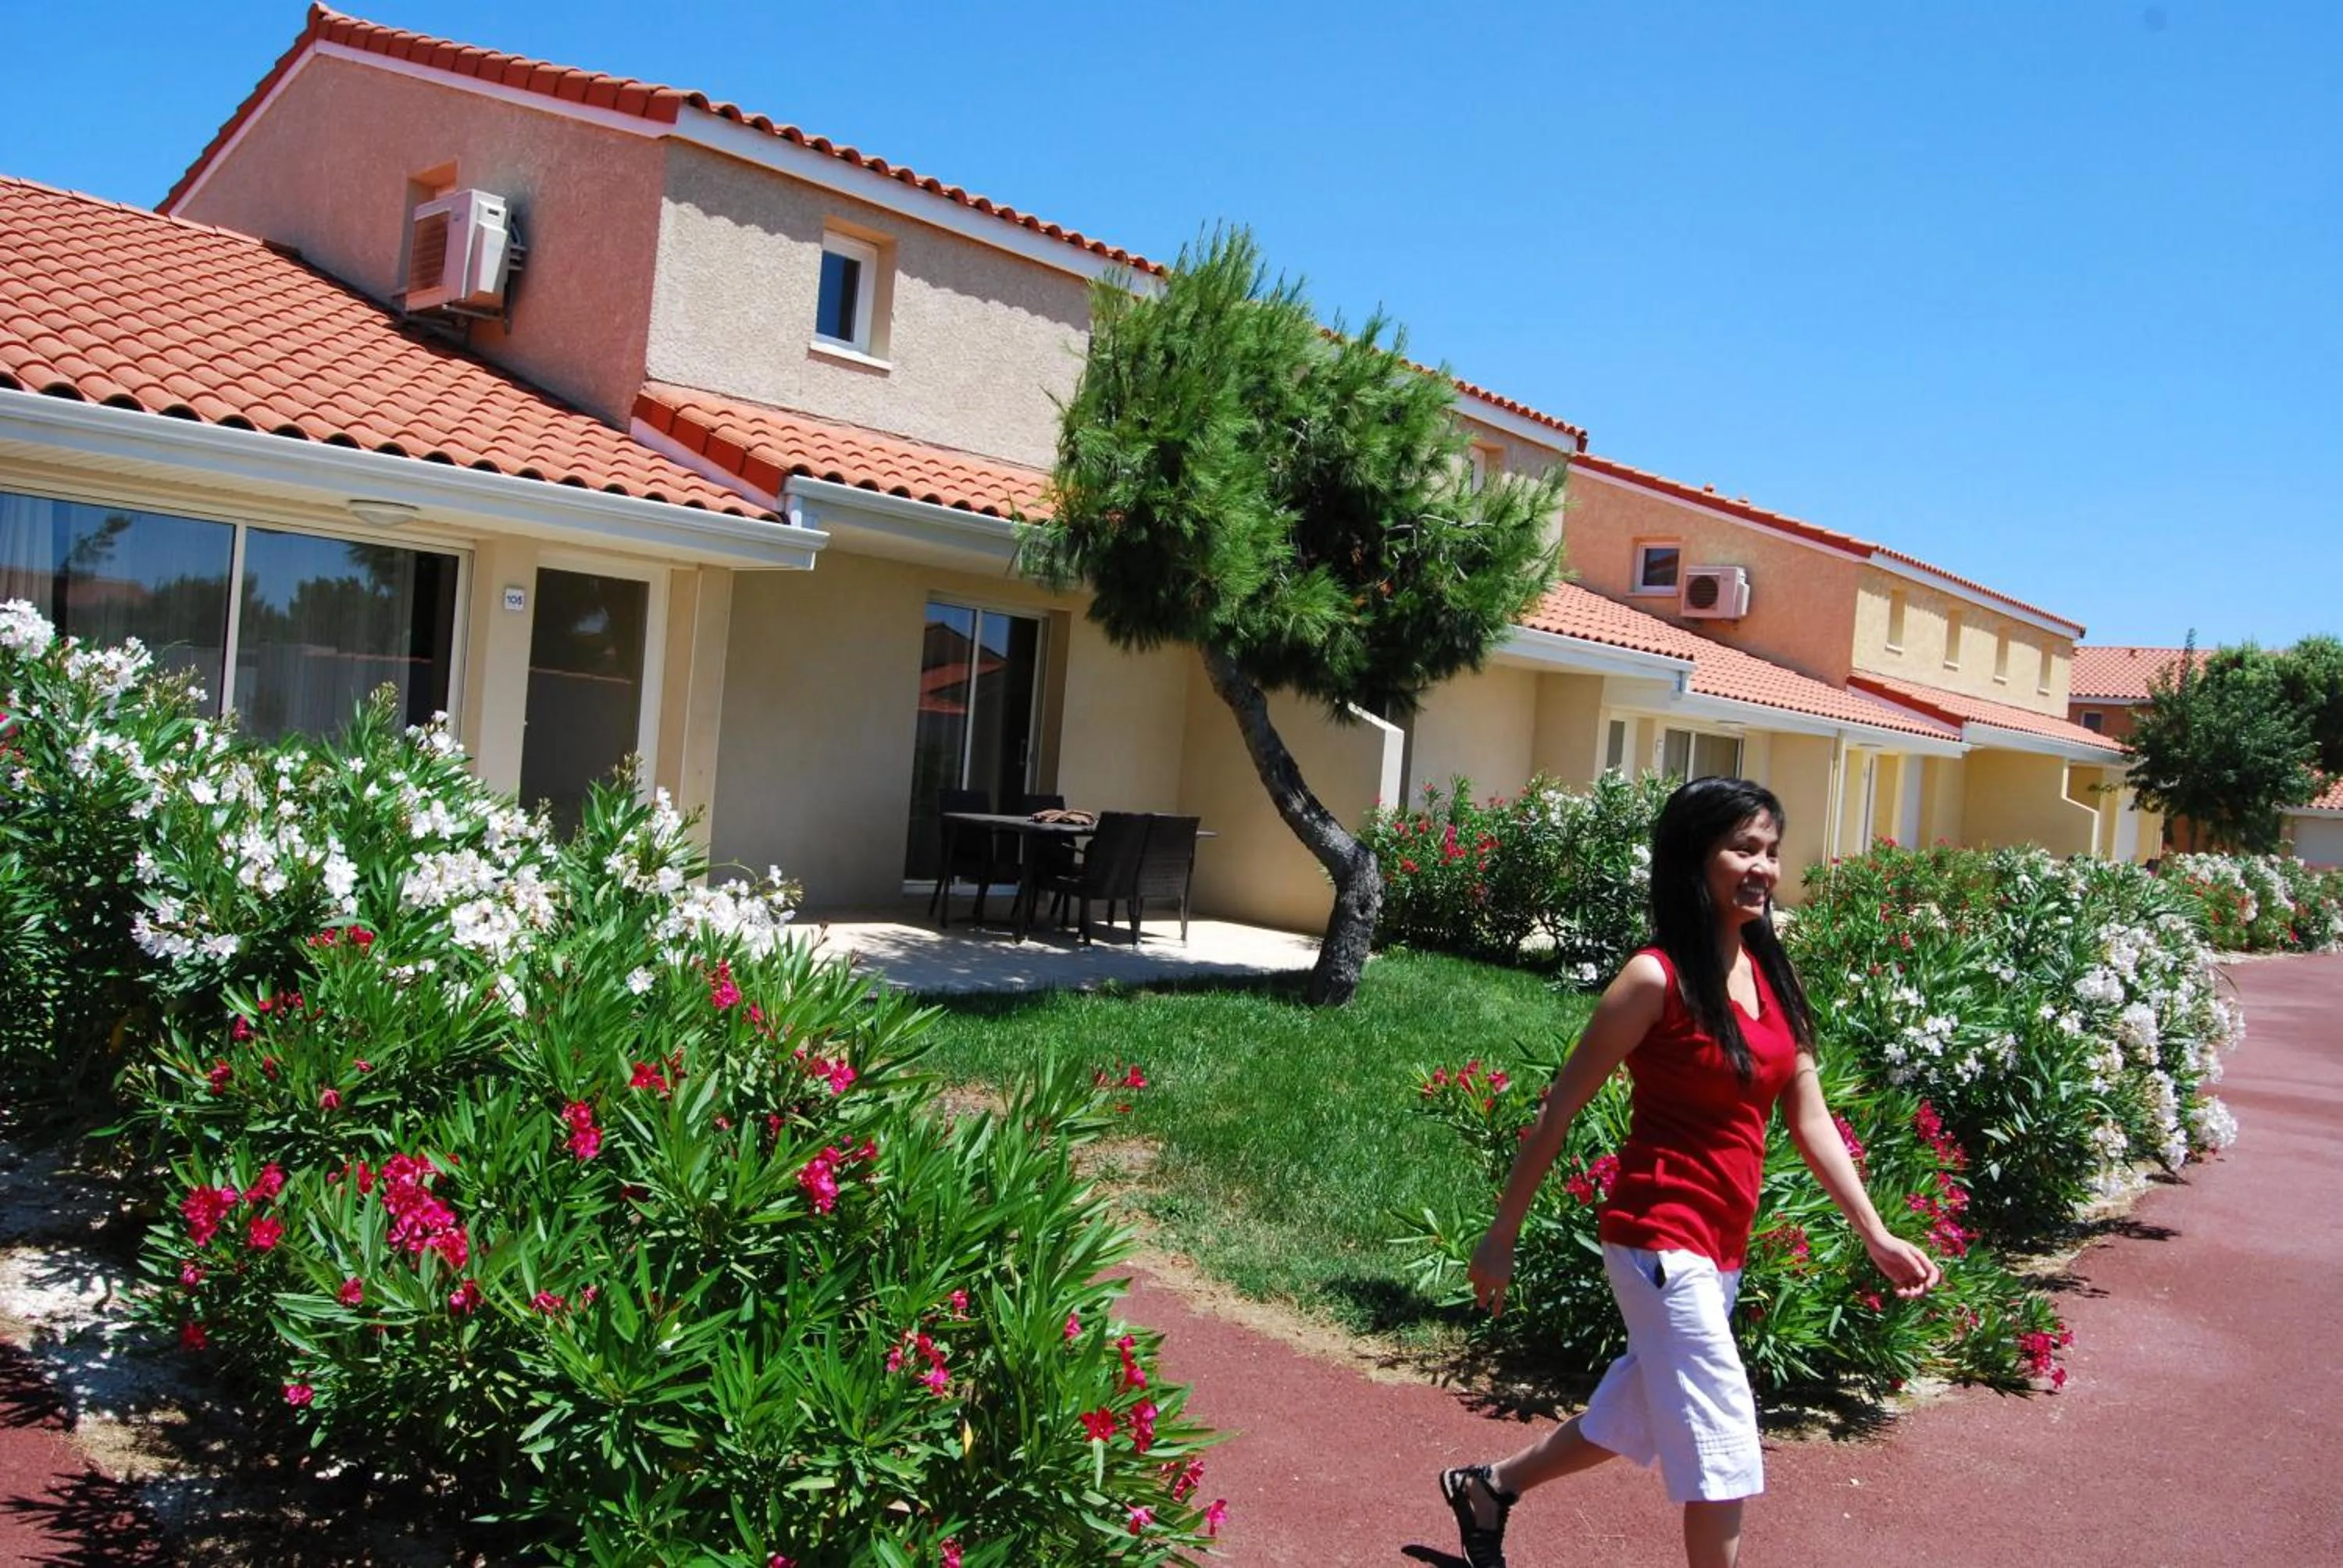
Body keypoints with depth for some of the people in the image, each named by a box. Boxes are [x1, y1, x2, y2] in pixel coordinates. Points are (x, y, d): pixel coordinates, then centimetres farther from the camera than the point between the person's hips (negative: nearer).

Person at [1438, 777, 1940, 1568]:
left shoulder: (1770, 976, 6)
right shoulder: (1657, 978, -15)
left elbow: (1810, 1121, 9)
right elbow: (1559, 1109, -11)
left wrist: (1876, 1236, 4)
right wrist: (1502, 1235, -9)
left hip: (1719, 1248, 8)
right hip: (1661, 1237, -8)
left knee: (1635, 1418, 21)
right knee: (1722, 1445, -4)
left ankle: (1488, 1486, 43)